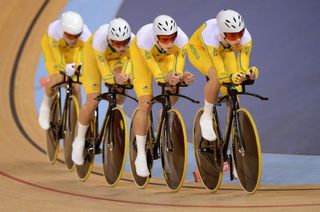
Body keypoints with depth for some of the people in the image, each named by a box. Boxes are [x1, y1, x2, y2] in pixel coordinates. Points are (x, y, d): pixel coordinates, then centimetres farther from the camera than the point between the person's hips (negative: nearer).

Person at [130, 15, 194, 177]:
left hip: (166, 56, 3)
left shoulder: (181, 39, -36)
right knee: (145, 105, -11)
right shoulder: (145, 39, -42)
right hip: (141, 55, -3)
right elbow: (156, 73, -38)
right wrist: (167, 78, -57)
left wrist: (183, 77, -50)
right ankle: (141, 156, -3)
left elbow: (178, 71, -29)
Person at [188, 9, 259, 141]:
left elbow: (243, 69, -34)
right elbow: (220, 74, -43)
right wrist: (232, 77, -63)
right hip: (199, 49, -3)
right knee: (216, 77, -32)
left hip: (223, 50, 4)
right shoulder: (211, 35, -43)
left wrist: (250, 73, -56)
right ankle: (207, 117, -10)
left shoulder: (245, 38, -35)